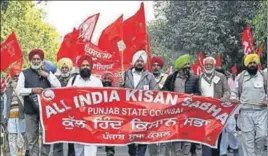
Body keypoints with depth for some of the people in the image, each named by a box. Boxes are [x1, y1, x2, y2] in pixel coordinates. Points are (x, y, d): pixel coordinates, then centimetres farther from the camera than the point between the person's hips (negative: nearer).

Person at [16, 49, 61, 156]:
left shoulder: (47, 73, 12)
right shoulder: (24, 73, 5)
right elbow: (18, 91, -4)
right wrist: (32, 90, -17)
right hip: (30, 110, -1)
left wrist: (48, 75, -7)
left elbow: (58, 87, 1)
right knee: (32, 138, 3)